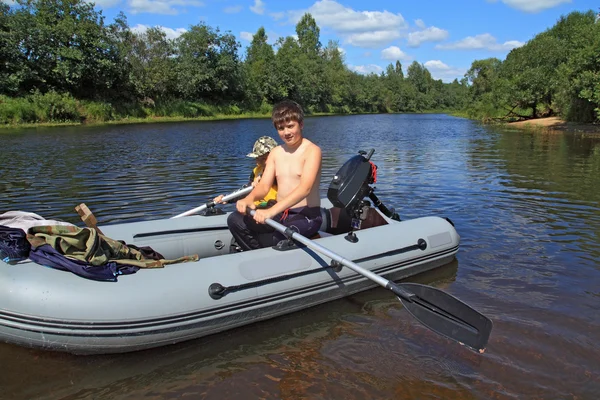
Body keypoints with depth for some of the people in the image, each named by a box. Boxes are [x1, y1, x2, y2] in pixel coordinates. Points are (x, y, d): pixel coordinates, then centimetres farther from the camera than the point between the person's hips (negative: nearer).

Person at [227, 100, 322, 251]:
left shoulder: (312, 150, -10)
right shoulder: (276, 152, 11)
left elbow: (304, 188, -25)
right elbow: (264, 185, 3)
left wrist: (272, 211, -37)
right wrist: (249, 198, -22)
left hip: (307, 215, -7)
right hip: (280, 213, 7)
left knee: (280, 238, -38)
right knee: (235, 220, -10)